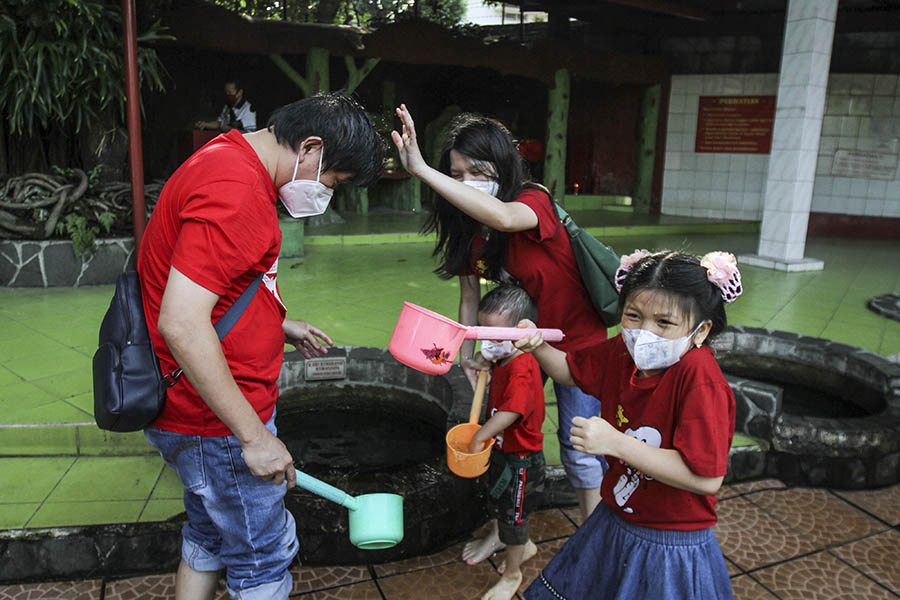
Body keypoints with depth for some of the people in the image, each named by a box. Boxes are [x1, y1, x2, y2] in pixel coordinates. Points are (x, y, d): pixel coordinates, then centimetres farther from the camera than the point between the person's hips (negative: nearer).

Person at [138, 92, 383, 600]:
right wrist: (254, 435, -26)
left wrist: (278, 325, 16)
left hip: (197, 407, 10)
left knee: (211, 536, 25)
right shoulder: (236, 192, -25)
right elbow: (181, 324, -31)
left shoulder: (227, 160, 10)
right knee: (263, 557, 8)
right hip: (217, 423, -10)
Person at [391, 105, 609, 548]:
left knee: (579, 449, 4)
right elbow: (469, 296, -1)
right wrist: (466, 359, -5)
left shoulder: (534, 201, -28)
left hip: (576, 339, -6)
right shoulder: (466, 225, -8)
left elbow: (504, 218, -54)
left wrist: (421, 170, -56)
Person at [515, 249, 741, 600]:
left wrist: (616, 443, -34)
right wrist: (537, 348, -9)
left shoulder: (700, 377, -29)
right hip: (613, 525, 7)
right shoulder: (622, 352, -8)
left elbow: (707, 478, -33)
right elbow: (571, 370, 12)